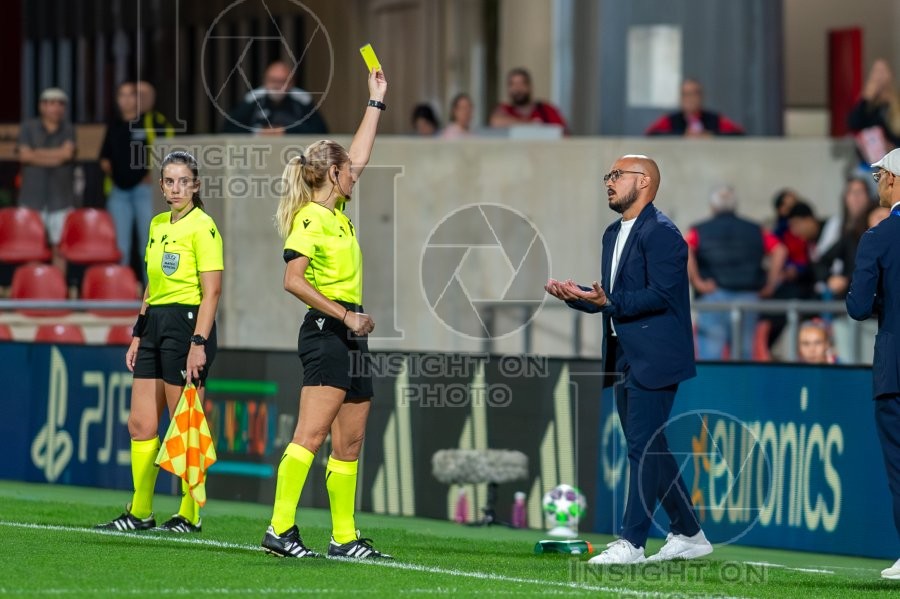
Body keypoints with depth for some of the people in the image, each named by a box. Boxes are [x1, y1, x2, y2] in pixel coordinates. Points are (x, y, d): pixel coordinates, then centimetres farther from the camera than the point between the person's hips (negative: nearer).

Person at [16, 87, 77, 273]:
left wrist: (38, 153, -3)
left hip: (61, 198, 0)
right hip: (33, 197, 0)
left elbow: (67, 152, -7)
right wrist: (54, 158, -6)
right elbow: (24, 155, -5)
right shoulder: (28, 128, 9)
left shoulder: (68, 130, 10)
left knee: (59, 247, -2)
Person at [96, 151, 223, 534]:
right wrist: (138, 335, 18)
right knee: (140, 424, 8)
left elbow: (211, 291, -15)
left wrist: (198, 343, -21)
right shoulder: (158, 225, 15)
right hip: (155, 324, 8)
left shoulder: (202, 227, -10)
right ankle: (140, 513, 15)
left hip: (187, 324, -8)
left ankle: (190, 514, 4)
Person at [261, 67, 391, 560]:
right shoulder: (311, 219, -11)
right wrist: (345, 315, -18)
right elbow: (294, 280, -19)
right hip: (326, 334, -10)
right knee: (311, 434, -15)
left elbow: (360, 156, 29)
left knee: (349, 444, 8)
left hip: (350, 335, 10)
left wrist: (376, 101, 33)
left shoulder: (337, 213, 15)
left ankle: (345, 538, 10)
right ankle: (280, 530, -19)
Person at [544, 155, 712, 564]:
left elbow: (660, 294, -21)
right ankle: (689, 535, 21)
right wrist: (575, 297, 2)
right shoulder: (614, 234, 18)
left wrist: (607, 301, -28)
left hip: (654, 359, -10)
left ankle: (631, 542, -8)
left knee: (644, 448, -9)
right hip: (626, 358, 10)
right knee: (650, 450, 13)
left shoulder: (660, 232, -13)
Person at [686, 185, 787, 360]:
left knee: (709, 355, -3)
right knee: (744, 353, 10)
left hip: (713, 295, -2)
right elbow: (779, 251, 2)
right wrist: (770, 285, 5)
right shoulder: (755, 231, 12)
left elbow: (683, 250, -12)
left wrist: (696, 281, -9)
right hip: (748, 297, 2)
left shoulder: (700, 231, 7)